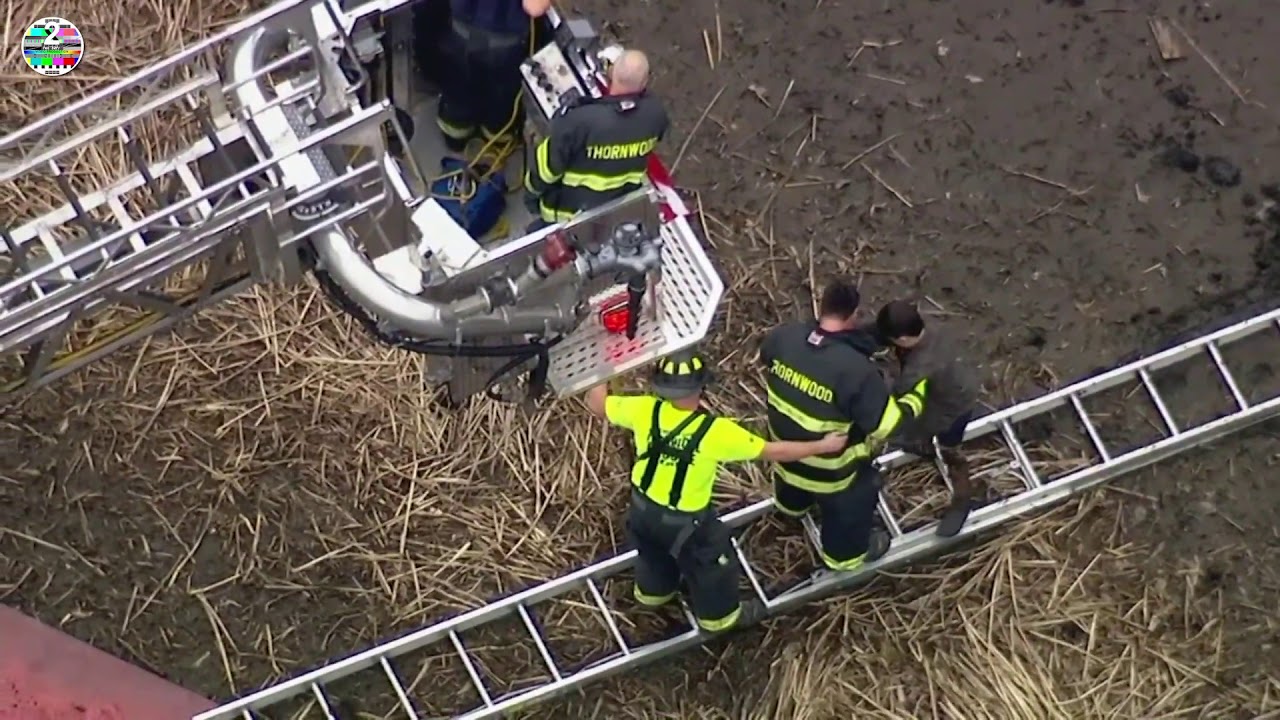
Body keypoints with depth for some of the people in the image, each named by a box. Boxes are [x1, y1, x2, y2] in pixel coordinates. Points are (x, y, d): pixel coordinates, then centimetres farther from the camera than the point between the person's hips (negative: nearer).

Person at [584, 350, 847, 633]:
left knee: (654, 552, 36)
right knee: (711, 564, 26)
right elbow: (773, 451, -23)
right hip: (684, 522, -4)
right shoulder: (716, 432, -33)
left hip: (642, 509, 4)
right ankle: (717, 615, 50)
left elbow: (596, 403, -6)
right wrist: (822, 445, -11)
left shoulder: (645, 410, -23)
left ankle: (654, 590, 64)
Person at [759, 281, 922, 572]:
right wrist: (915, 400, -11)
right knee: (848, 508, 28)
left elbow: (766, 361, 2)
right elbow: (887, 425, -30)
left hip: (784, 446, 5)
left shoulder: (782, 337, -22)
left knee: (792, 473, 41)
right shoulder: (857, 370, -39)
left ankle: (792, 505, 74)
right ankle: (845, 553, 56)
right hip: (831, 469, -5)